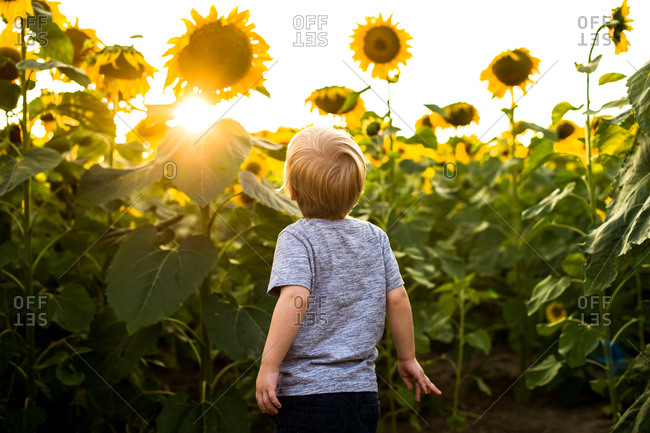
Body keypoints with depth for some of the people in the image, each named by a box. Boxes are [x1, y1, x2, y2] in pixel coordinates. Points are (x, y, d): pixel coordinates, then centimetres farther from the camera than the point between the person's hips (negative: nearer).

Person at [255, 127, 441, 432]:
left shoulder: (297, 237, -8)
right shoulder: (375, 237, 6)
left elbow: (294, 298, -21)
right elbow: (396, 298, 7)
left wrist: (268, 366, -18)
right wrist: (408, 359, 18)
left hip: (305, 392, -5)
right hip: (363, 391, 5)